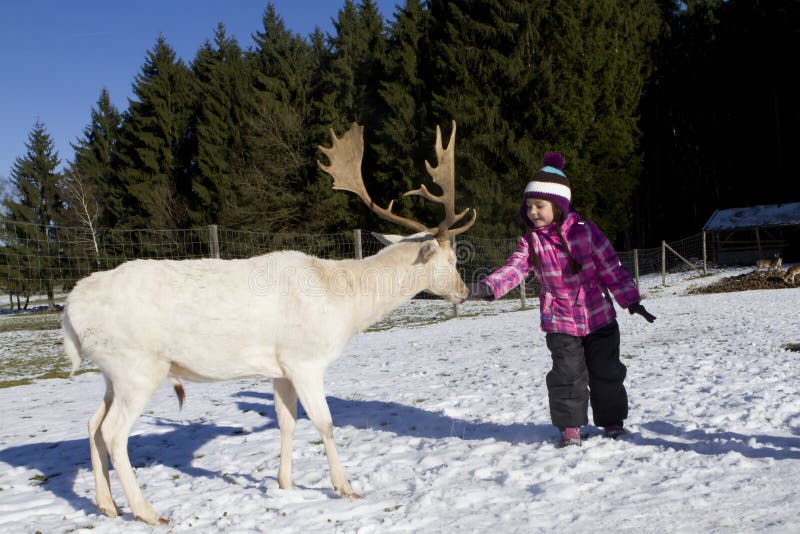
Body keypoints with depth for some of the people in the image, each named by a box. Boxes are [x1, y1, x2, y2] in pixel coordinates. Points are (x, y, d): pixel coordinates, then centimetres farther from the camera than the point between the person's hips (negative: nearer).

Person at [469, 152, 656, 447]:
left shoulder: (586, 231, -10)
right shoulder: (531, 241, -5)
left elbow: (611, 269, -5)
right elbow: (513, 270, -17)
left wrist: (631, 300, -4)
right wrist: (488, 287, -35)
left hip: (599, 317, 0)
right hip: (560, 323, 0)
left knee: (606, 372, 10)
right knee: (567, 374, 0)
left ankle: (612, 421, 28)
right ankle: (570, 426, 15)